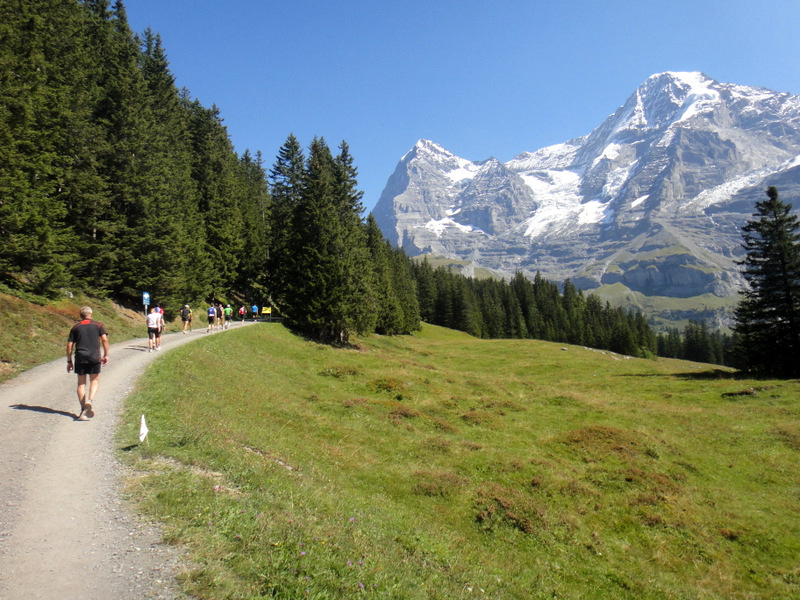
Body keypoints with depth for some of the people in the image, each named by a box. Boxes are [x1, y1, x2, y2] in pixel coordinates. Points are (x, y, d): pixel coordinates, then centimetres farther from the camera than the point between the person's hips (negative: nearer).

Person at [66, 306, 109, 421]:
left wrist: (69, 361, 12)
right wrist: (106, 355, 1)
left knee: (81, 383, 9)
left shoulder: (75, 327, 12)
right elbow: (104, 339, -4)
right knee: (95, 381, 11)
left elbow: (69, 345, 7)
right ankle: (90, 400, -16)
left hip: (80, 357, 1)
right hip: (95, 357, -1)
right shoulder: (98, 325, 8)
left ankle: (83, 410, 7)